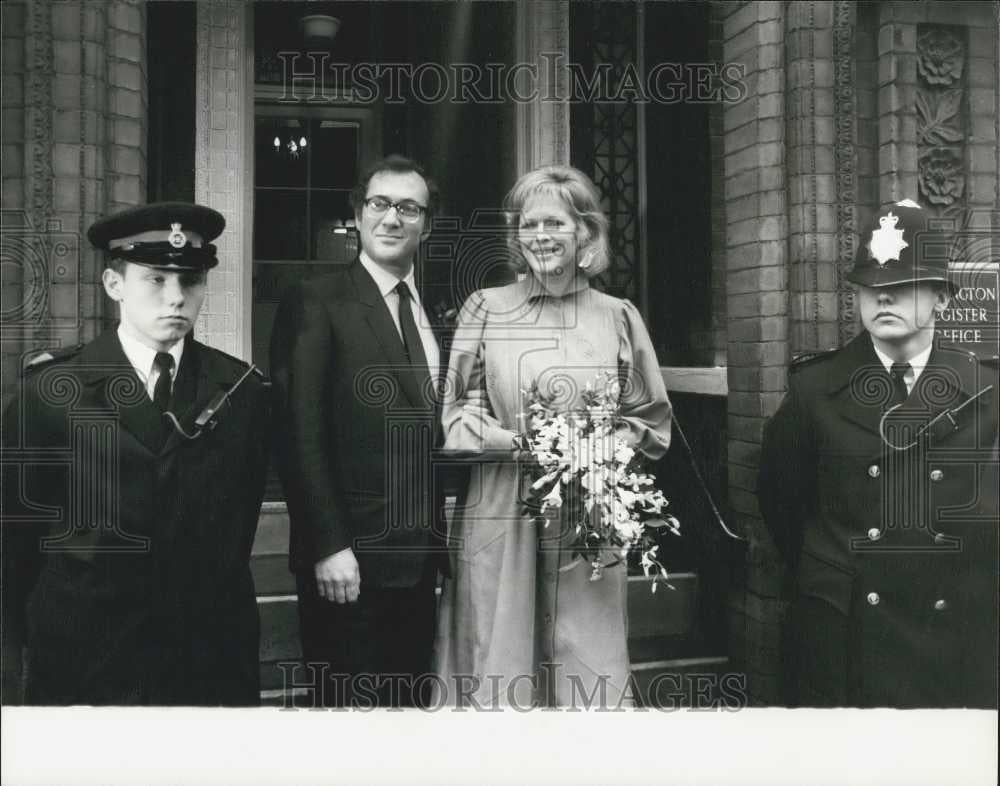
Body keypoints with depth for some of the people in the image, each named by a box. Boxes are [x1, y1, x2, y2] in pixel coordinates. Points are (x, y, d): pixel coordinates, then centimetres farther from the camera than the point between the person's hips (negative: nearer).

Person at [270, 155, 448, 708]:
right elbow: (300, 436, -14)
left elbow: (432, 434, 13)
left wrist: (439, 539, 6)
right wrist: (329, 547, -18)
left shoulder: (433, 313, 12)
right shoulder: (316, 303, -7)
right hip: (348, 561, -6)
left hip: (419, 559, 6)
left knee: (409, 701, 15)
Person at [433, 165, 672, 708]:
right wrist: (521, 441, -13)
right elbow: (457, 414, 3)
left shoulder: (619, 317, 6)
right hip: (499, 517, 0)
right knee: (500, 662, 4)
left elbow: (651, 420, 12)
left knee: (590, 663, 5)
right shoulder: (486, 309, 5)